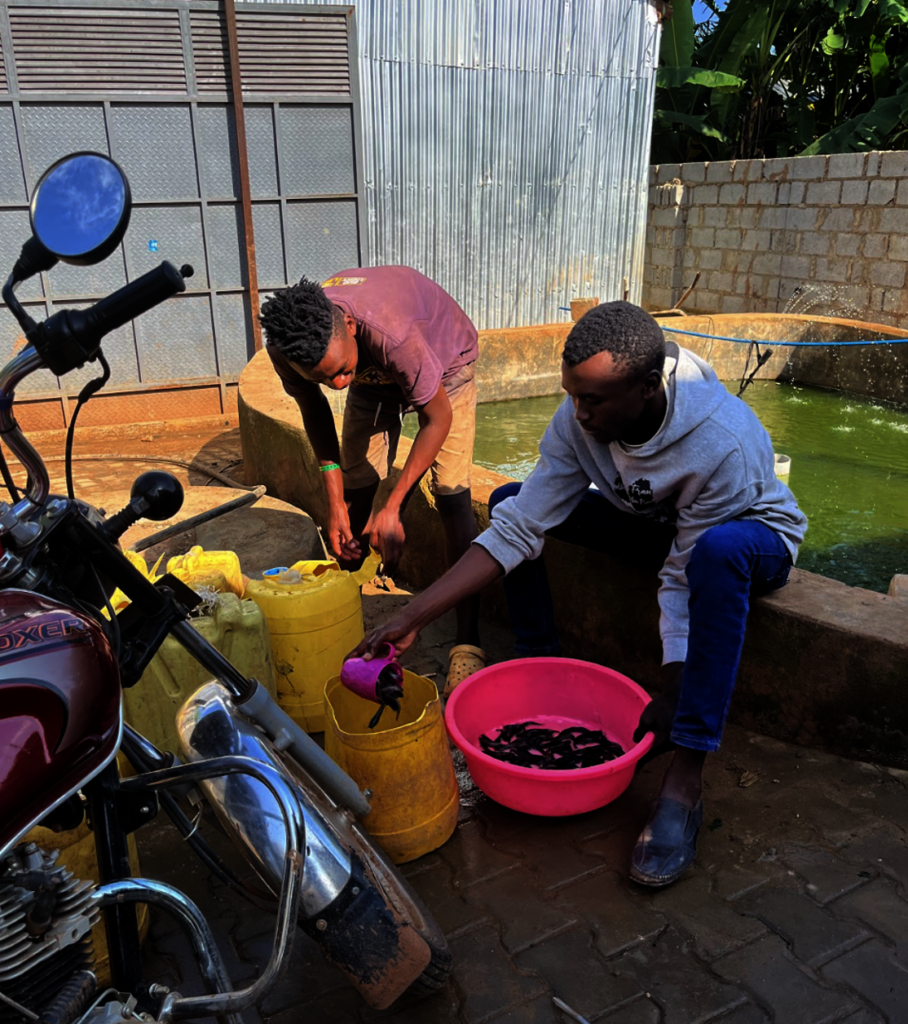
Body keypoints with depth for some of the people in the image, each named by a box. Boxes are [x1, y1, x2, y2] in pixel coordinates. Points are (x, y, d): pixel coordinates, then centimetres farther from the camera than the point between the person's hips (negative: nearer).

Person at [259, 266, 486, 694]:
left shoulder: (389, 332, -45)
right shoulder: (285, 348, -30)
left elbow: (438, 418, -31)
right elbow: (314, 408, -9)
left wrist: (392, 507, -30)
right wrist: (334, 498, -14)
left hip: (445, 358, -4)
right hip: (373, 373, 5)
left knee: (450, 494, -16)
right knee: (355, 489, 0)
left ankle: (467, 640, -12)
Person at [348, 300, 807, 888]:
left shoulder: (722, 443, -37)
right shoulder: (580, 418, -22)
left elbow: (684, 577, -29)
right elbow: (515, 531, -22)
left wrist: (671, 693, -28)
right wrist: (413, 618, -28)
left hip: (754, 535, -5)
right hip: (652, 521, 5)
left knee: (719, 550, -44)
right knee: (510, 501, -9)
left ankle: (685, 778, -34)